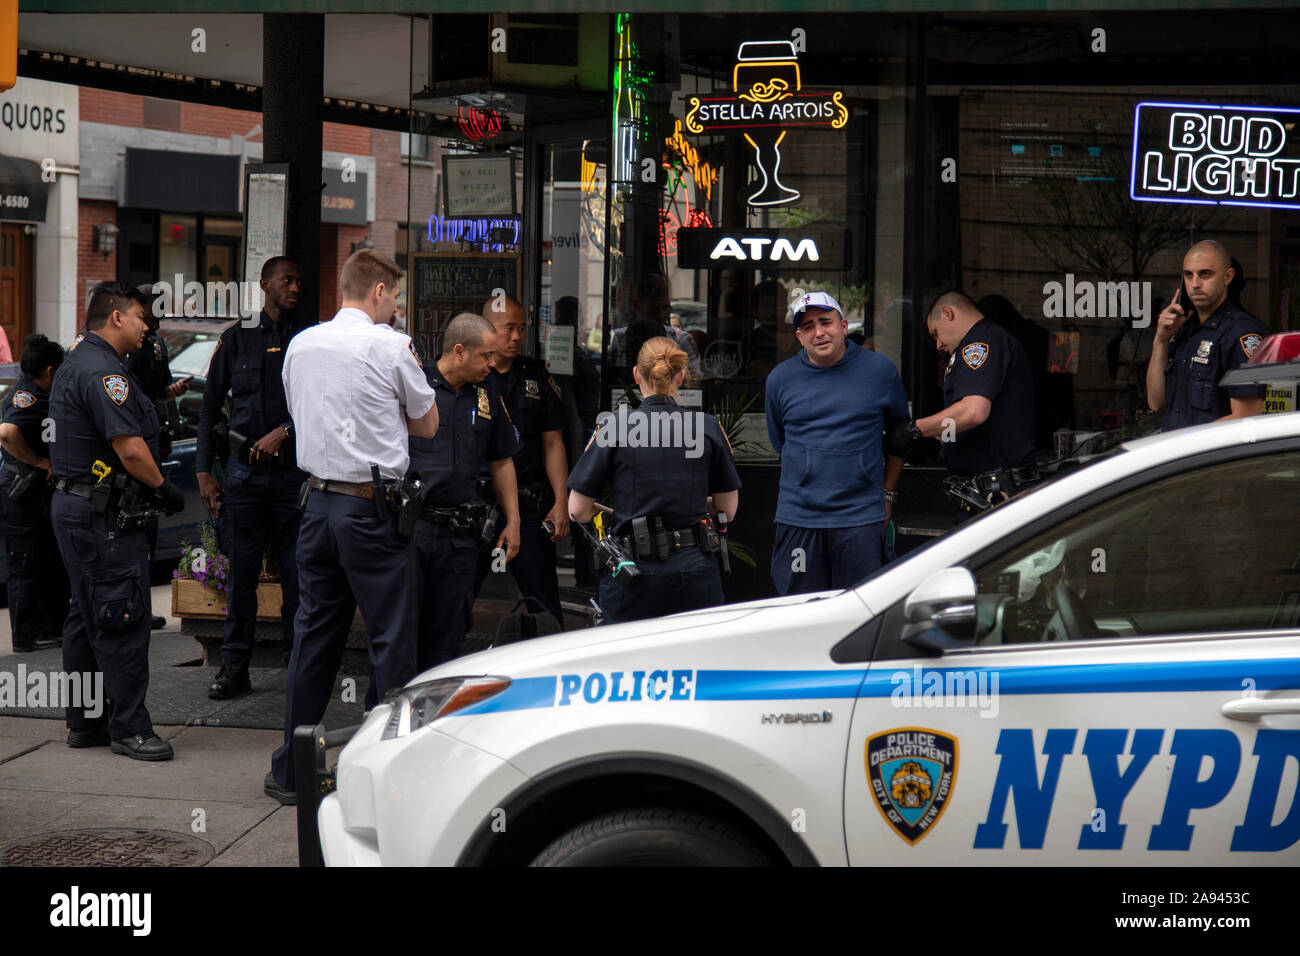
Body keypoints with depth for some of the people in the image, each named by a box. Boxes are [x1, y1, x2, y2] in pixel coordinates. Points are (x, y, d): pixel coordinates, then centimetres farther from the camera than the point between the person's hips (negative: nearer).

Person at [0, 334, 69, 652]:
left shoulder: (29, 394, 13)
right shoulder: (28, 398, -19)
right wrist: (39, 461, -25)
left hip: (37, 492, 11)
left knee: (51, 563, 17)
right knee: (27, 566, -3)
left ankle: (55, 627, 26)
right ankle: (28, 635, 4)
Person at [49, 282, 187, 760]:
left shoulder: (72, 366, 18)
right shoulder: (103, 372, -17)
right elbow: (130, 449, -24)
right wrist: (164, 489, -9)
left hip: (72, 504, 11)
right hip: (104, 516, -11)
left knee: (87, 619, 15)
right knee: (123, 622, -6)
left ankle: (84, 722, 21)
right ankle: (129, 728, -2)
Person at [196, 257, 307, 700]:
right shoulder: (236, 339, 9)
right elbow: (210, 407, 11)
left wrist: (283, 432, -15)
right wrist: (204, 472, 5)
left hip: (294, 469, -1)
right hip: (244, 471, 1)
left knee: (296, 571, 0)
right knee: (241, 571, 2)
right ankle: (234, 667, 8)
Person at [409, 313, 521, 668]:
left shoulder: (488, 401, 14)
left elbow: (502, 462, 22)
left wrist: (513, 521, 17)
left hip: (460, 535, 5)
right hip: (409, 527, -5)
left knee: (447, 631, 8)